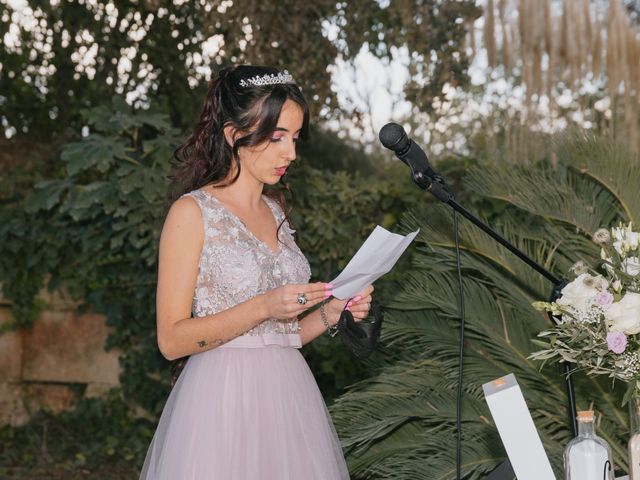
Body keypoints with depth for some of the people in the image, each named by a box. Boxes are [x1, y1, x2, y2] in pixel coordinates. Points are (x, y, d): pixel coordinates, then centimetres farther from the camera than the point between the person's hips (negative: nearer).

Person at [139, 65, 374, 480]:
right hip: (225, 402, -6)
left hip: (289, 395, 6)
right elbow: (172, 340, -11)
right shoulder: (192, 212, -6)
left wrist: (330, 312, 0)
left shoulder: (276, 212, 13)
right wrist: (262, 307, -20)